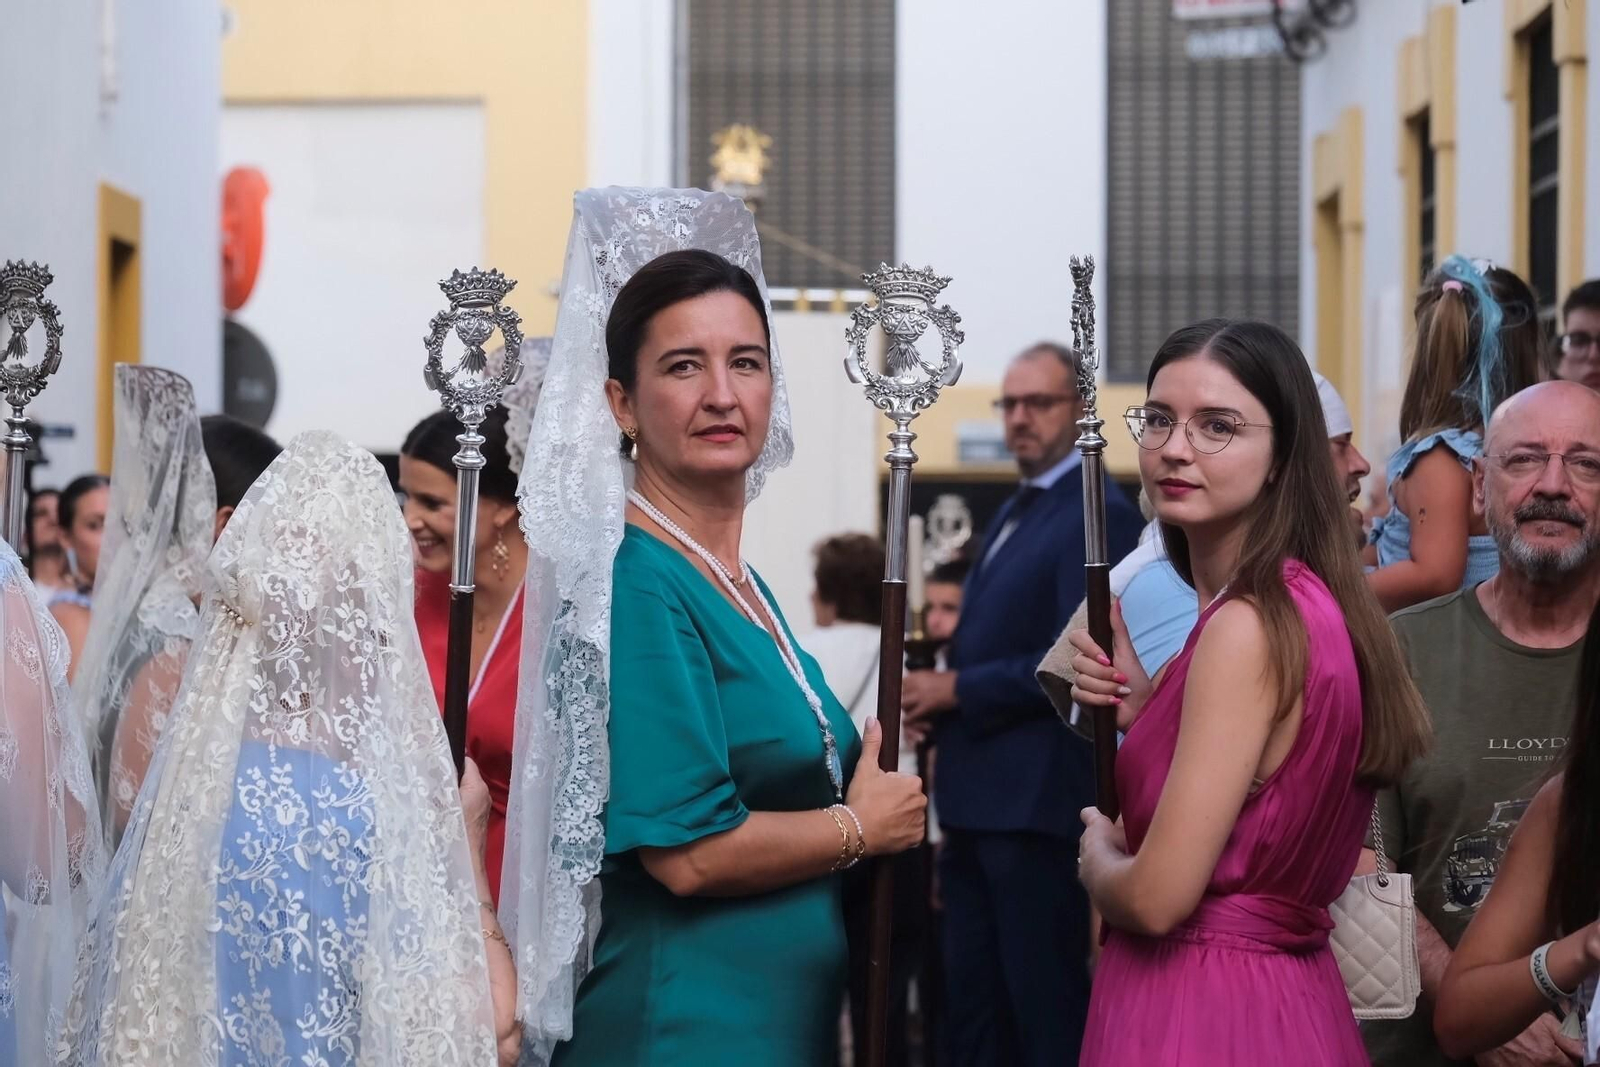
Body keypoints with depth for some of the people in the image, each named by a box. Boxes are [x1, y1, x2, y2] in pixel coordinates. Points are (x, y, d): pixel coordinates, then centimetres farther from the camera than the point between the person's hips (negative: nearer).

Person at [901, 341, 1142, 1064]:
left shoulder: (1099, 516, -11)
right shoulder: (1014, 515, 18)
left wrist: (957, 690, -16)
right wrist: (938, 703, 4)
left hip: (1036, 799, -10)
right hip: (978, 801, 10)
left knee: (1046, 1008, -4)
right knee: (971, 1006, 13)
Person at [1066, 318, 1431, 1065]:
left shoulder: (1248, 627, -19)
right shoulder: (1310, 604, 9)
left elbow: (1159, 897, -22)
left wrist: (1097, 858, -1)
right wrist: (1139, 706, 6)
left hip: (1200, 1007, -9)